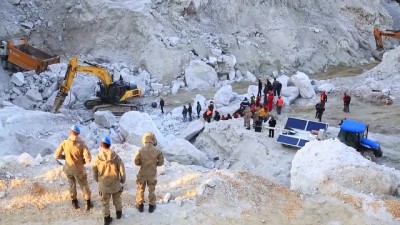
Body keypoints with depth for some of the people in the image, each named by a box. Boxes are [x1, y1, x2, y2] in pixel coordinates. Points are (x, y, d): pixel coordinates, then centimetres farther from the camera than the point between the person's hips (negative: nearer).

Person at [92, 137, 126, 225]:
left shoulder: (98, 158, -16)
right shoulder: (116, 156, -17)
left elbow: (94, 172, -3)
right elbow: (122, 169, -11)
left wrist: (97, 180, 17)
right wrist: (122, 179, 6)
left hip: (103, 184, 0)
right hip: (115, 183, 1)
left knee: (105, 201, 16)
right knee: (117, 199, 24)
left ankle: (107, 218, 25)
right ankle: (119, 213, 41)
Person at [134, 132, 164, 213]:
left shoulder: (140, 150, -21)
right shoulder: (158, 151, -18)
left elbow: (136, 162, -12)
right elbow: (161, 162, -7)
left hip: (142, 174, -1)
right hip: (152, 174, 1)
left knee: (140, 190, 18)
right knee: (152, 190, 18)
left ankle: (140, 205, 30)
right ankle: (151, 205, 29)